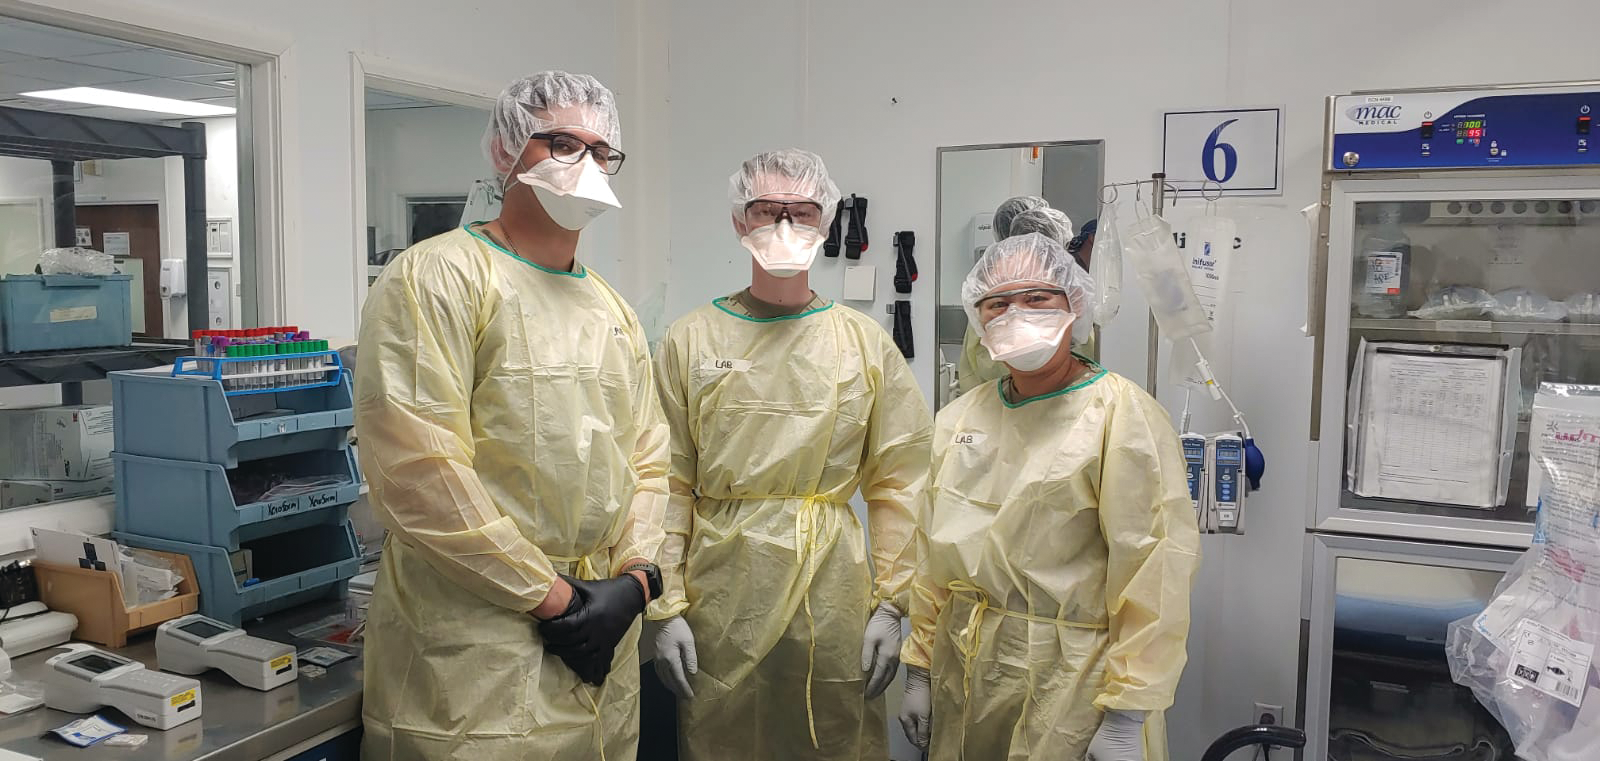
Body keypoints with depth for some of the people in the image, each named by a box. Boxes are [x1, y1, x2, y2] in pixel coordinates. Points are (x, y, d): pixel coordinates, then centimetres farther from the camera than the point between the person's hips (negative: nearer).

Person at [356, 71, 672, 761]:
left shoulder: (613, 310, 13)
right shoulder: (436, 278, -9)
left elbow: (647, 455, 13)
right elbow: (416, 468, -19)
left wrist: (633, 577, -4)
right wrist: (552, 598, -15)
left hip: (603, 635, 7)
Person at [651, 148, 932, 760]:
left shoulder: (867, 344, 3)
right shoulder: (691, 341, 2)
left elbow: (897, 485, 3)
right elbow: (670, 485, 0)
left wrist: (891, 606, -1)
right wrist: (667, 606, -4)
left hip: (834, 595, 1)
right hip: (722, 595, 0)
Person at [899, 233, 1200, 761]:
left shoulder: (1123, 415, -11)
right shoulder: (957, 420, 7)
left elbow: (1155, 568, -15)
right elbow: (932, 555, 11)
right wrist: (919, 670, 10)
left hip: (1071, 678, -5)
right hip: (963, 673, 5)